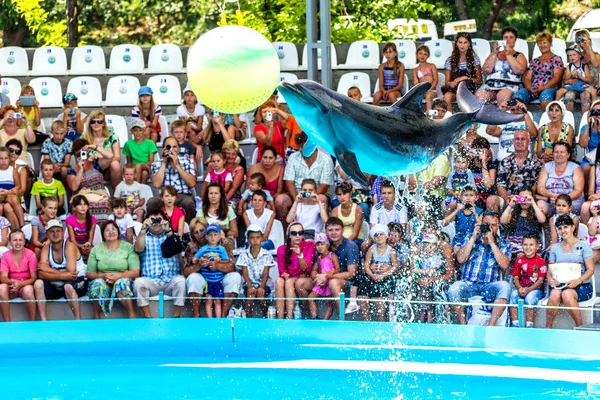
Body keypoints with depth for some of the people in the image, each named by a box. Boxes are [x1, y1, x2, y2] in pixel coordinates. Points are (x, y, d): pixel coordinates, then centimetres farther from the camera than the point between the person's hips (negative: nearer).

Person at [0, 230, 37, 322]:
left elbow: (34, 277, -8)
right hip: (11, 286, 2)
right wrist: (13, 282, -31)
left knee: (27, 290, -37)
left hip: (26, 285, -2)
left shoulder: (30, 254, -6)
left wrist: (20, 284, -26)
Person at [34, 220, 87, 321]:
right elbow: (41, 274, -13)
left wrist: (48, 269, -17)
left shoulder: (69, 246, -14)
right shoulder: (46, 248, 0)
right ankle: (43, 321, -18)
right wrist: (62, 275, -27)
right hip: (57, 285, 5)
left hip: (77, 283, -5)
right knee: (38, 283, -19)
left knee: (68, 286, -37)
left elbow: (71, 274, -23)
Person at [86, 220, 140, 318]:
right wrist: (103, 276, -15)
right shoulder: (96, 249, 10)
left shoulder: (128, 247, 5)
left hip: (123, 280, -1)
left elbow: (135, 272, -3)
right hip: (102, 282, 1)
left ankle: (132, 315, -32)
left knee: (122, 282, -36)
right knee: (98, 283, -33)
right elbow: (89, 274, 6)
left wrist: (118, 276, -20)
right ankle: (96, 317, -23)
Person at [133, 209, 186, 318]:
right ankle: (147, 317, -25)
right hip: (151, 280, 0)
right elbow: (138, 249, -6)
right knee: (138, 282, -30)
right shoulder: (143, 237, 17)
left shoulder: (172, 235, 16)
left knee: (180, 280, -31)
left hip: (170, 281, 0)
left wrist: (168, 230, -18)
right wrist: (143, 229, -14)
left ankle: (176, 316, -24)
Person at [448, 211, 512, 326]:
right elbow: (460, 259, -2)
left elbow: (504, 265, -8)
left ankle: (491, 326, -32)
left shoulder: (503, 244, 11)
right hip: (468, 285, 0)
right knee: (454, 288, -32)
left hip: (490, 286, 0)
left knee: (504, 286, -32)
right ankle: (463, 325, -20)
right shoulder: (470, 239, 13)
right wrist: (473, 238, -5)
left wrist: (491, 242, -9)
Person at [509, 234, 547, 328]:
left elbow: (540, 280, -7)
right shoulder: (519, 261, 7)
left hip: (536, 289, -3)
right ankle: (515, 324, -28)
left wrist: (528, 290, -20)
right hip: (521, 288, 3)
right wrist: (520, 288, -16)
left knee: (530, 297, -34)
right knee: (513, 295, -28)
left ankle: (529, 326, -27)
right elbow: (515, 278, 6)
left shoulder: (540, 261, -3)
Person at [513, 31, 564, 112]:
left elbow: (556, 78, 0)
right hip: (532, 90, 4)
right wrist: (530, 87, -6)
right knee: (518, 95, -30)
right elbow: (527, 78, 19)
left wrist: (543, 88, -14)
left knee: (545, 95, -42)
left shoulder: (556, 59, 13)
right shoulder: (534, 61, 28)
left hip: (549, 88, -4)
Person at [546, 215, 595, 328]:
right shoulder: (555, 248, 18)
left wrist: (578, 281, -21)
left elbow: (590, 269, -2)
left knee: (567, 294, -37)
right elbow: (549, 271, 14)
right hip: (560, 285, 3)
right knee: (555, 294, -34)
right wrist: (550, 280, -12)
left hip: (582, 286, -3)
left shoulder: (583, 245, 5)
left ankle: (580, 327, -25)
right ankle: (548, 328, -28)